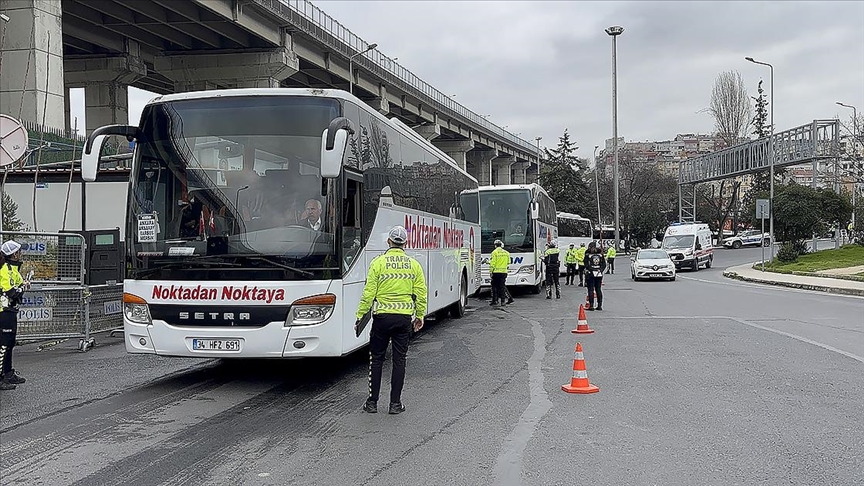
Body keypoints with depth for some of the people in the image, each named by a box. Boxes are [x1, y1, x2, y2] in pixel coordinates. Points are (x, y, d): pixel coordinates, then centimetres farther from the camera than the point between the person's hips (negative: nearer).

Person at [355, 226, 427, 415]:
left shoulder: (378, 262, -7)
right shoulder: (414, 264, 2)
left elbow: (369, 293, -8)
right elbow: (421, 293, 4)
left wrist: (360, 316, 0)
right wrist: (420, 316, 17)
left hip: (382, 316, -2)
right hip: (404, 317, 2)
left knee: (376, 359, 10)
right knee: (399, 360, 9)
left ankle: (372, 402, 13)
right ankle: (395, 403, 11)